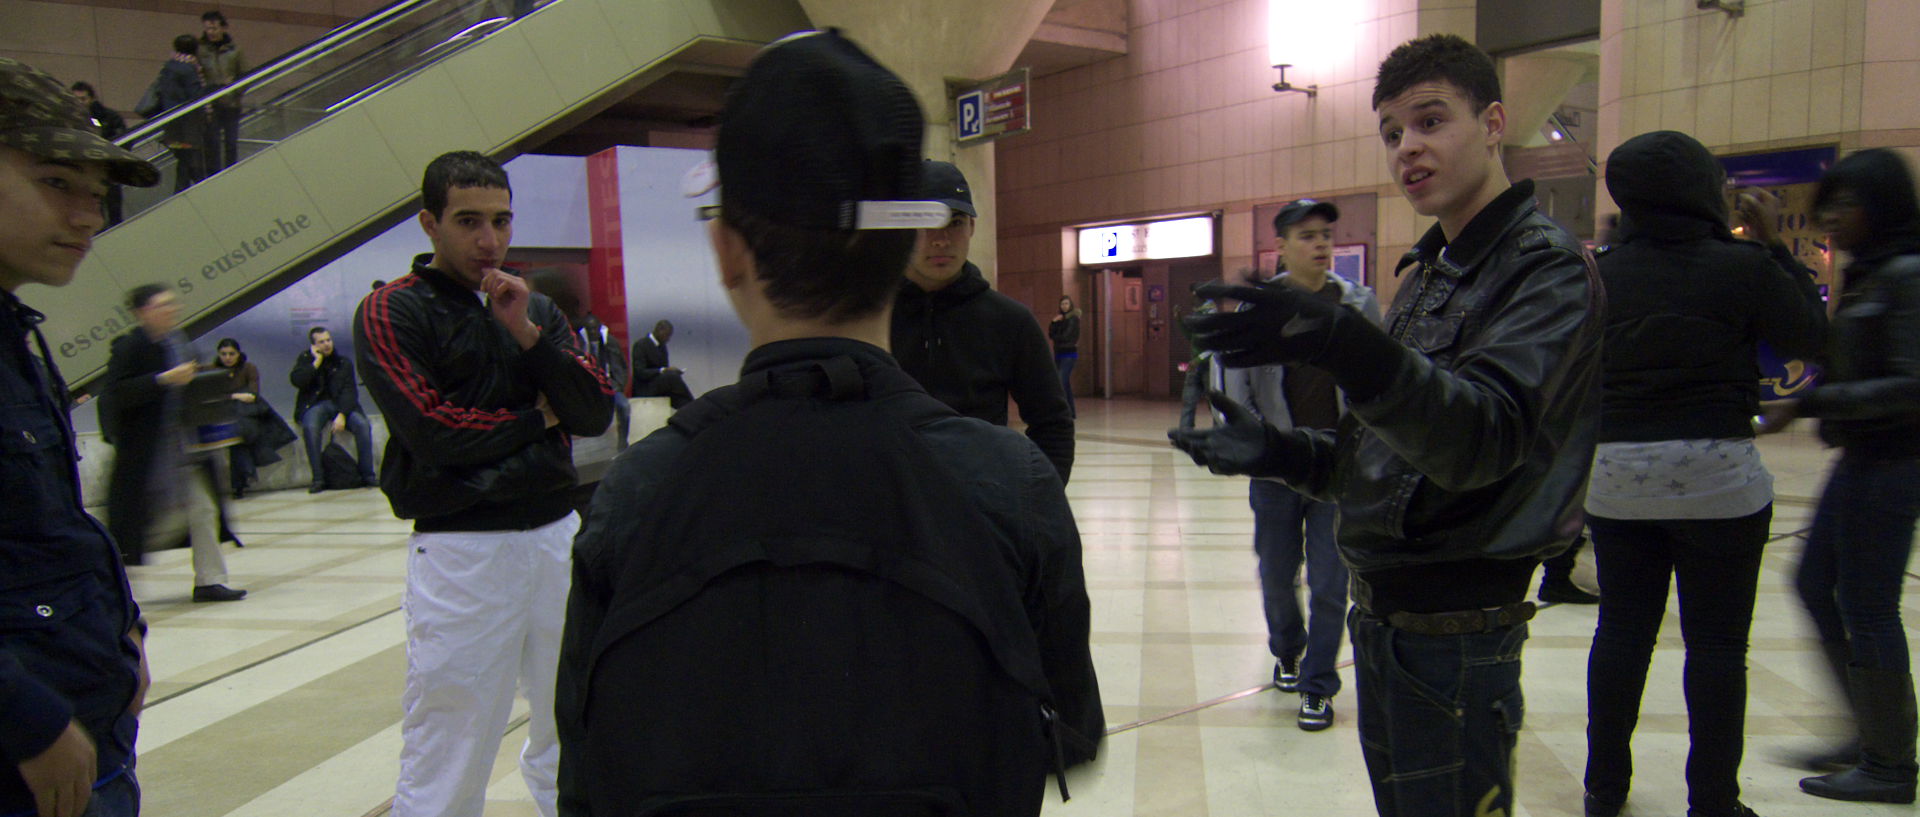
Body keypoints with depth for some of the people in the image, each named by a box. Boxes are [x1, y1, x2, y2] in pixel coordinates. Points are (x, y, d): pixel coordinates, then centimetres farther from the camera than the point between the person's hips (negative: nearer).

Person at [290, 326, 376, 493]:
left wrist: (342, 415, -17)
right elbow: (296, 380, -8)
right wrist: (317, 361, -8)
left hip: (340, 404, 1)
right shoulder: (305, 359, 11)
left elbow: (350, 390, -2)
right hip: (315, 404, -1)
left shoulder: (343, 362, 9)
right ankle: (318, 478, -28)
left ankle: (367, 474, -20)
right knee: (310, 427, -34)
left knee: (362, 424, -27)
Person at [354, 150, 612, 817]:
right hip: (460, 552, -5)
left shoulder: (537, 310, 14)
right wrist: (537, 417, -2)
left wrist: (527, 333, -8)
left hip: (557, 535, 5)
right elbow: (436, 431, -14)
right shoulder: (391, 313, -2)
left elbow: (597, 414, 3)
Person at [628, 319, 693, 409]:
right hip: (643, 390, -8)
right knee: (672, 376, -30)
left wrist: (670, 370, -5)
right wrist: (663, 370, -26)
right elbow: (640, 373, -19)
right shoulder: (640, 345, -10)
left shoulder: (662, 346, 14)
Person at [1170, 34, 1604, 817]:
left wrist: (1342, 342, -42)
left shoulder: (1549, 265, -11)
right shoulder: (1430, 272, 14)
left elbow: (1486, 435, -28)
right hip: (1384, 615, 8)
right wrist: (1273, 450, -1)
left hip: (1457, 628, -8)